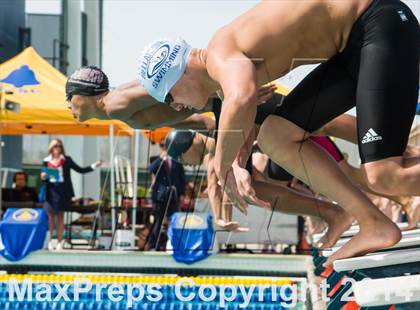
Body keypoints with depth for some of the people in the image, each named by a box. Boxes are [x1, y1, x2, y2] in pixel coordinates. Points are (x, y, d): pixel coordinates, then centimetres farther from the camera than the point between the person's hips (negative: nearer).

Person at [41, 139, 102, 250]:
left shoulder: (67, 160, 4)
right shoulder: (46, 161, 7)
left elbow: (80, 170, 6)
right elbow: (44, 177, 13)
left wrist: (94, 166, -2)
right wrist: (43, 177, -10)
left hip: (62, 191, 0)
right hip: (50, 191, 0)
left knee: (60, 216, 4)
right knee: (50, 215, -1)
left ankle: (60, 241, 8)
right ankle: (49, 241, 5)